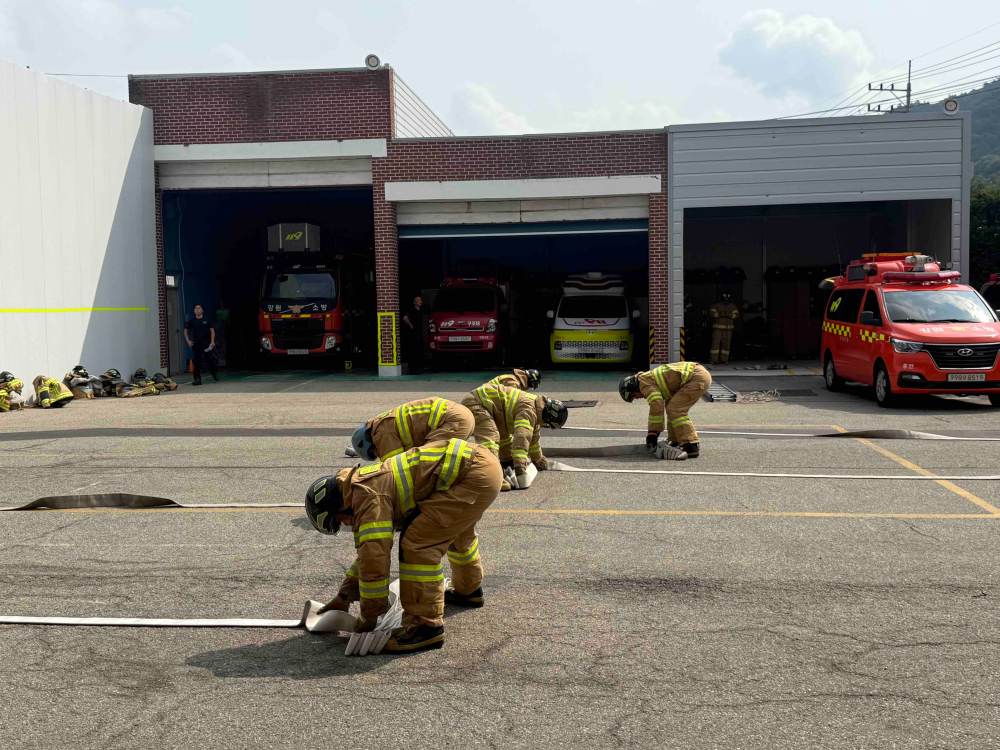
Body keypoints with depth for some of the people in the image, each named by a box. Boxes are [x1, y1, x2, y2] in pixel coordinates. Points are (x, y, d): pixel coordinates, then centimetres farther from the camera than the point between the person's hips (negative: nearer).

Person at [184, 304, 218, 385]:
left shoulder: (206, 320, 3)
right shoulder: (192, 321, 7)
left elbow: (212, 330, 3)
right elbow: (186, 331, 18)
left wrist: (212, 341, -8)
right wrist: (188, 341, 8)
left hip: (207, 343, -1)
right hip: (196, 344, 1)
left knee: (210, 359, -1)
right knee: (197, 362, -2)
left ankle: (214, 372, 27)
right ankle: (197, 379, 0)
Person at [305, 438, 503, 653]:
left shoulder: (368, 496, -13)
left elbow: (375, 555, -15)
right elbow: (368, 550, 29)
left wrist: (368, 616, -3)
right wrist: (344, 597, 29)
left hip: (477, 475, -11)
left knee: (420, 543, -13)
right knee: (456, 529, 35)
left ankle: (426, 626, -6)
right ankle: (469, 590, 56)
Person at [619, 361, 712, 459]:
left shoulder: (644, 382, -7)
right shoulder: (653, 378, 23)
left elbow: (656, 405, -17)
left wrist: (652, 433, -12)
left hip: (698, 377, -11)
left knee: (674, 409, -12)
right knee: (674, 408, 17)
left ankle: (691, 447, -16)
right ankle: (677, 442, 19)